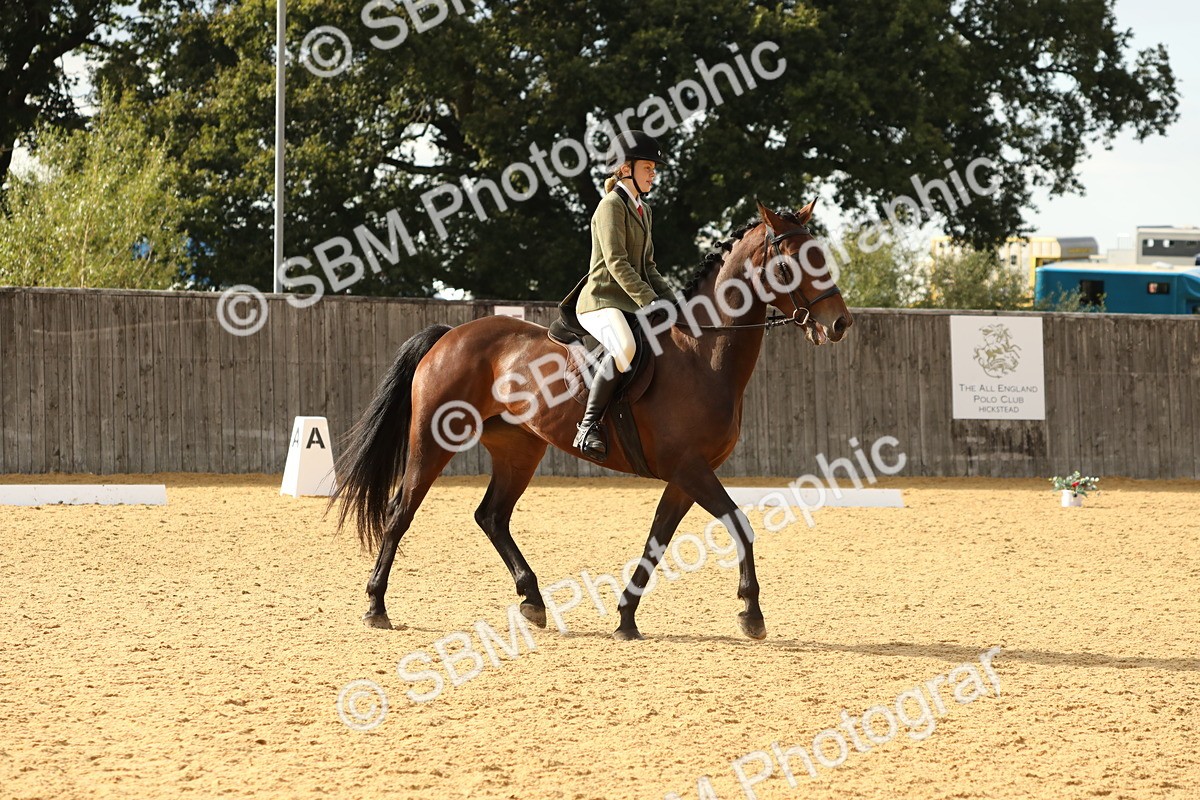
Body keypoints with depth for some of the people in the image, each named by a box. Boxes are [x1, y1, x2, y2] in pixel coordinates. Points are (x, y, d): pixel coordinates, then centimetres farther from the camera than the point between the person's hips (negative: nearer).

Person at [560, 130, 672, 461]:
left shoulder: (643, 210, 21)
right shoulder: (612, 205, -8)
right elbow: (616, 262, -17)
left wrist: (671, 299, 8)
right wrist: (650, 302, -23)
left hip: (630, 303, 10)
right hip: (602, 300, -10)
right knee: (624, 347, -39)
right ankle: (589, 426, -33)